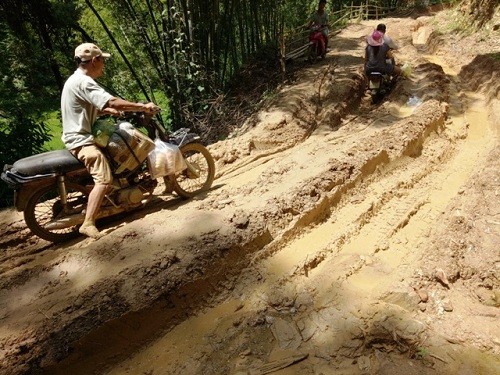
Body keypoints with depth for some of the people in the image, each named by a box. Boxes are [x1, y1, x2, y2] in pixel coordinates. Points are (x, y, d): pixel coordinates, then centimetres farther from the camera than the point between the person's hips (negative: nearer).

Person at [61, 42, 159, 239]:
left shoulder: (78, 80, 17)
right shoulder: (83, 82, -19)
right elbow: (113, 102, -29)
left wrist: (108, 110, 2)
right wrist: (143, 107, -21)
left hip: (82, 136, 11)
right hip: (81, 140, -11)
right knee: (104, 179, -25)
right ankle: (88, 224, -24)